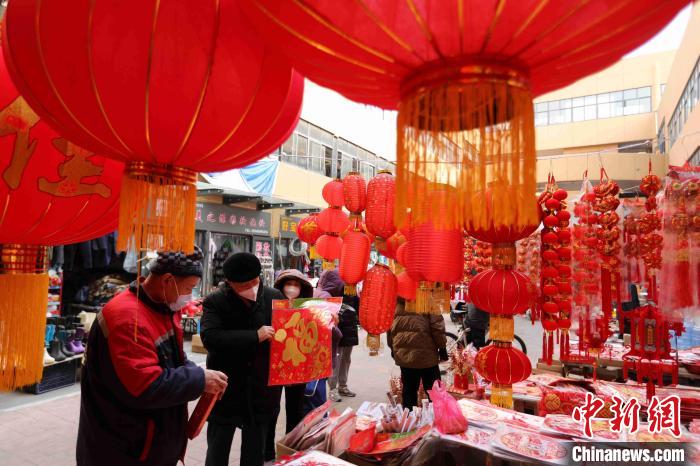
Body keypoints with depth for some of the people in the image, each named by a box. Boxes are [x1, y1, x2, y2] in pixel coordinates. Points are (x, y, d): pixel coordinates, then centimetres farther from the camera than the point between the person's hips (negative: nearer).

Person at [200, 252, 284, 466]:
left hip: (262, 389, 2)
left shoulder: (274, 297, -3)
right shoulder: (214, 302, -9)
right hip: (225, 389, -1)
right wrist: (255, 336, -27)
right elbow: (209, 337, -24)